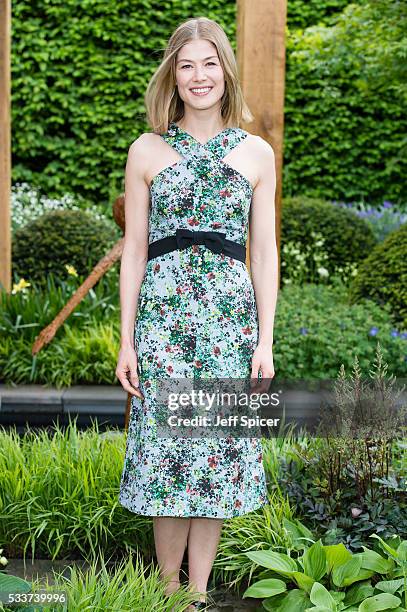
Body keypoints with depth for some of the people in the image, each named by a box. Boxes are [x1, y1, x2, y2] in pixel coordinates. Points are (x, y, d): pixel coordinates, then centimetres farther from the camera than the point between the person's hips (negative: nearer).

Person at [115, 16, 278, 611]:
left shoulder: (256, 153, 6)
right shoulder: (147, 151, 5)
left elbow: (264, 252, 6)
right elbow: (134, 250, 5)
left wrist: (265, 341, 1)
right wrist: (127, 339, 0)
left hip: (231, 316, 1)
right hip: (163, 315, -1)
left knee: (219, 453, 3)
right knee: (165, 449, 0)